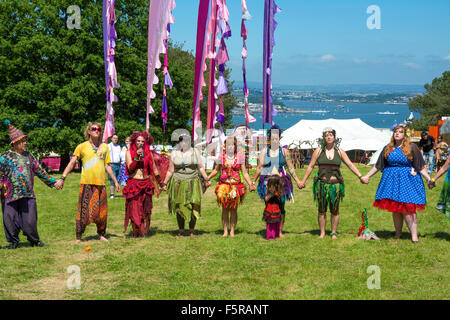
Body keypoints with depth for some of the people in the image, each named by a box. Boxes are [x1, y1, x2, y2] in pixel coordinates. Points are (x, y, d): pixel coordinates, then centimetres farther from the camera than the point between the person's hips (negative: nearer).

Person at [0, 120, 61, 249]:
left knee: (30, 219, 3)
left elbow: (40, 171, 20)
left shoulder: (28, 156, 14)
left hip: (28, 194, 3)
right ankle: (13, 241, 16)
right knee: (10, 219, 1)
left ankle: (34, 240, 18)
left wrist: (52, 182, 21)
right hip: (11, 194, -3)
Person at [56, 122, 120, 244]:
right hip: (86, 183, -3)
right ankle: (78, 237, 4)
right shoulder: (82, 146, 3)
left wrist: (115, 181, 18)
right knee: (83, 211, -4)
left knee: (102, 211, 6)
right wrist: (62, 178, -11)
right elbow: (71, 163, -1)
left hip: (101, 183, 3)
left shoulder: (104, 147, 13)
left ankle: (101, 234, 22)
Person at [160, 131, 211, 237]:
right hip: (178, 184, 0)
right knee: (179, 207, -1)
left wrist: (206, 179, -4)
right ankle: (181, 230, 11)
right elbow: (170, 171, 10)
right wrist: (164, 183, 7)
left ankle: (191, 230, 10)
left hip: (193, 184, 0)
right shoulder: (174, 154, 7)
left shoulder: (195, 152, 8)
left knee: (194, 207, -5)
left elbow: (201, 167, 7)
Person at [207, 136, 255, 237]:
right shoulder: (222, 156, 5)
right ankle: (225, 231, 8)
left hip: (236, 185, -1)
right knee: (225, 209, 1)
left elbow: (244, 173, 4)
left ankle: (232, 231, 10)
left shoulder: (240, 156, 3)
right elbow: (216, 170, 15)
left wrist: (250, 184, -5)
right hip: (224, 184, 1)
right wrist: (207, 178, 4)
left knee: (233, 209, 2)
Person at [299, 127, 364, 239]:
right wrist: (303, 181, 5)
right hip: (321, 183, 0)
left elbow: (350, 165, 6)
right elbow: (311, 166, 7)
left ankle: (334, 233, 12)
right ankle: (322, 232, 12)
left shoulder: (340, 151, 6)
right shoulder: (318, 151, 4)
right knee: (322, 210, 2)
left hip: (335, 184, 0)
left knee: (335, 210, 2)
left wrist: (360, 176, -2)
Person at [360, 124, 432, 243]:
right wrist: (367, 176, 15)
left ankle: (414, 235, -8)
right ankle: (398, 233, 18)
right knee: (394, 208, 5)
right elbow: (378, 166, 17)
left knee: (407, 208, -11)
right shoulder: (388, 148, 11)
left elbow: (421, 167, 1)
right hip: (391, 179, 4)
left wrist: (429, 179, -9)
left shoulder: (412, 148, 2)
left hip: (408, 179, -3)